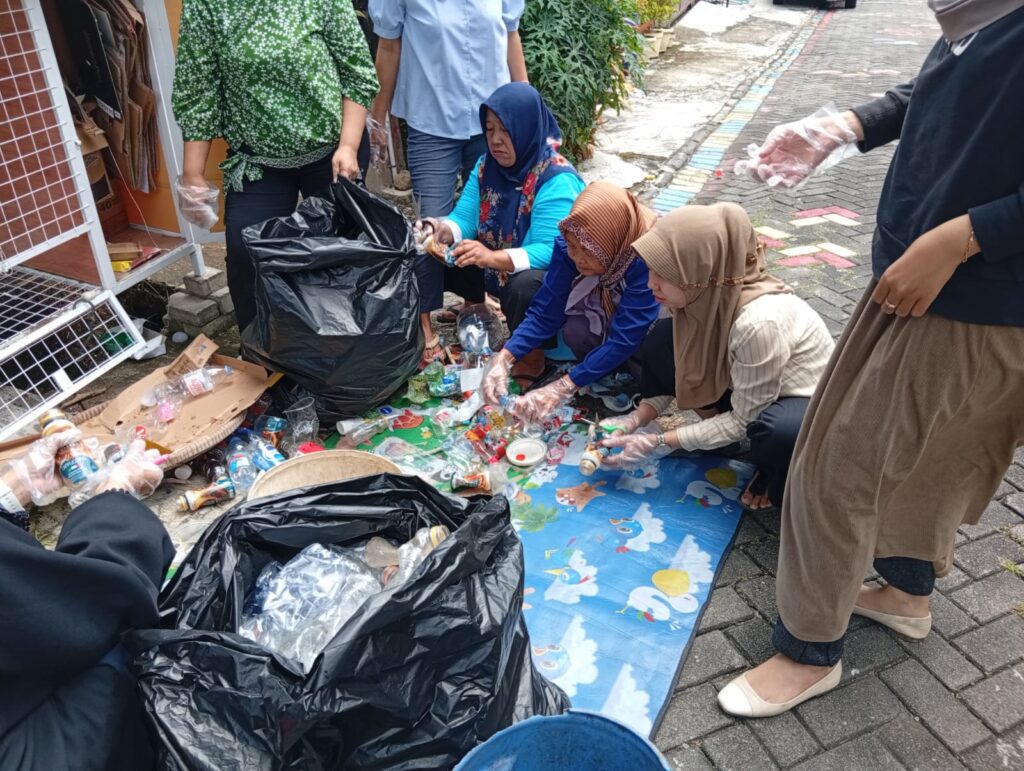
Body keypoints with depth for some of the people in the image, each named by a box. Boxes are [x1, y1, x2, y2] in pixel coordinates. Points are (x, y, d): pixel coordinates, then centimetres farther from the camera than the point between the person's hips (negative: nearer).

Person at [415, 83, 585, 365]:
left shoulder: (557, 180, -24)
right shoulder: (486, 165, -2)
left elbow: (548, 252, -32)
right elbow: (465, 217, -6)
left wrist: (492, 258, -47)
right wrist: (443, 230, -30)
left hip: (546, 277, -6)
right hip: (492, 271, 6)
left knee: (524, 286, -41)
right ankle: (423, 334, -2)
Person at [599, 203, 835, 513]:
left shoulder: (758, 322, -38)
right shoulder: (708, 295, -19)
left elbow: (743, 420, -26)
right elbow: (682, 368, -2)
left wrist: (658, 444, -23)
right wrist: (635, 420, -13)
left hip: (810, 404, -6)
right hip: (744, 387, 6)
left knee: (776, 432, -40)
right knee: (662, 339, -11)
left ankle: (777, 477, -4)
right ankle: (714, 425, 5)